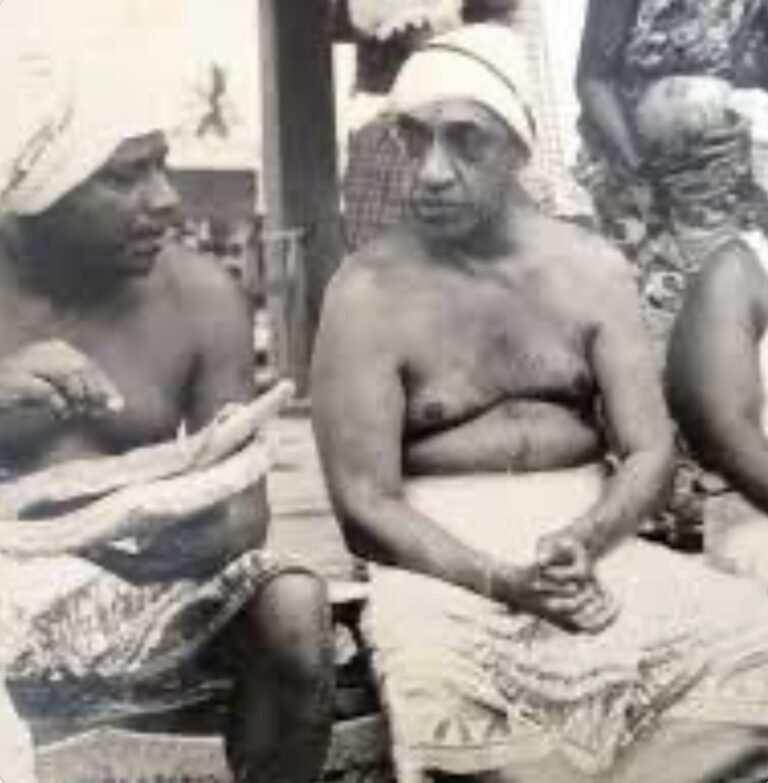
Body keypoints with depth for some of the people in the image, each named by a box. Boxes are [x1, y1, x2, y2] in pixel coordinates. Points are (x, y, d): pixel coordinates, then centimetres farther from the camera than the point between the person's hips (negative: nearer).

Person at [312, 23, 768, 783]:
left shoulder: (590, 268, 5)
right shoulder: (369, 291, -5)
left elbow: (649, 452, 2)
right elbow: (364, 506, -9)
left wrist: (582, 541, -20)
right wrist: (501, 581, -24)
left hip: (591, 539, 4)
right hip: (443, 558, -3)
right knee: (430, 685, -37)